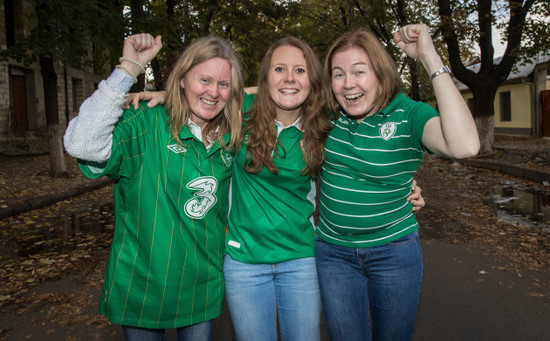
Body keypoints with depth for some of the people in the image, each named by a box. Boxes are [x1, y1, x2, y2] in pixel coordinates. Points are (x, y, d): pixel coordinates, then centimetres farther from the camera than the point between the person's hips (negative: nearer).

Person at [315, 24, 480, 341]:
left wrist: (430, 57, -33)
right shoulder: (330, 113, -5)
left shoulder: (408, 115, -15)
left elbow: (465, 145, -36)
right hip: (334, 252, 2)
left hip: (395, 251, -1)